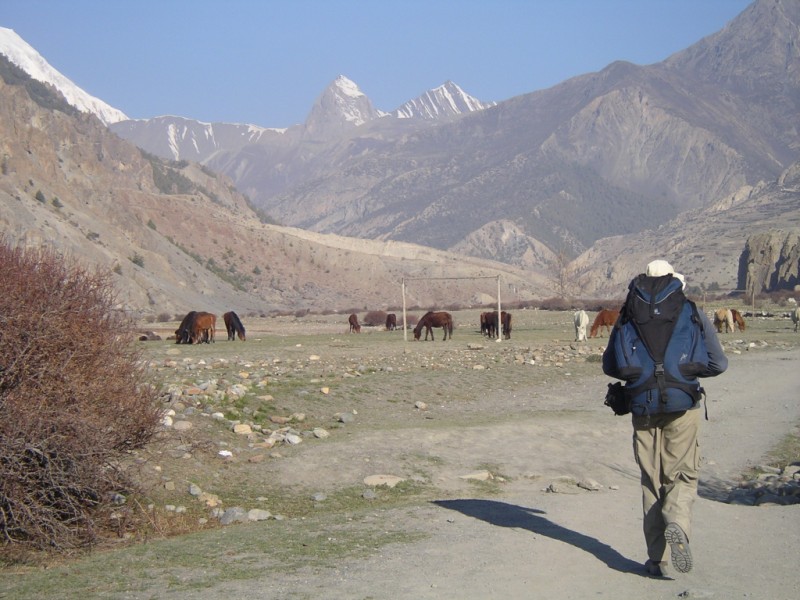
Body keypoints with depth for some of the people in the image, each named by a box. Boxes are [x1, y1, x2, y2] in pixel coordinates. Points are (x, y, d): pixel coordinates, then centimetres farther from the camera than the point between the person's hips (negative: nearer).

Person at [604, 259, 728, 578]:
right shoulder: (693, 316, -4)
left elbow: (610, 365, 6)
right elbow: (718, 363, -8)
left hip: (644, 410, 2)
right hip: (682, 408, -2)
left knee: (652, 480, 10)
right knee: (682, 476, 10)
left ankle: (657, 558, 9)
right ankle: (677, 524, -21)